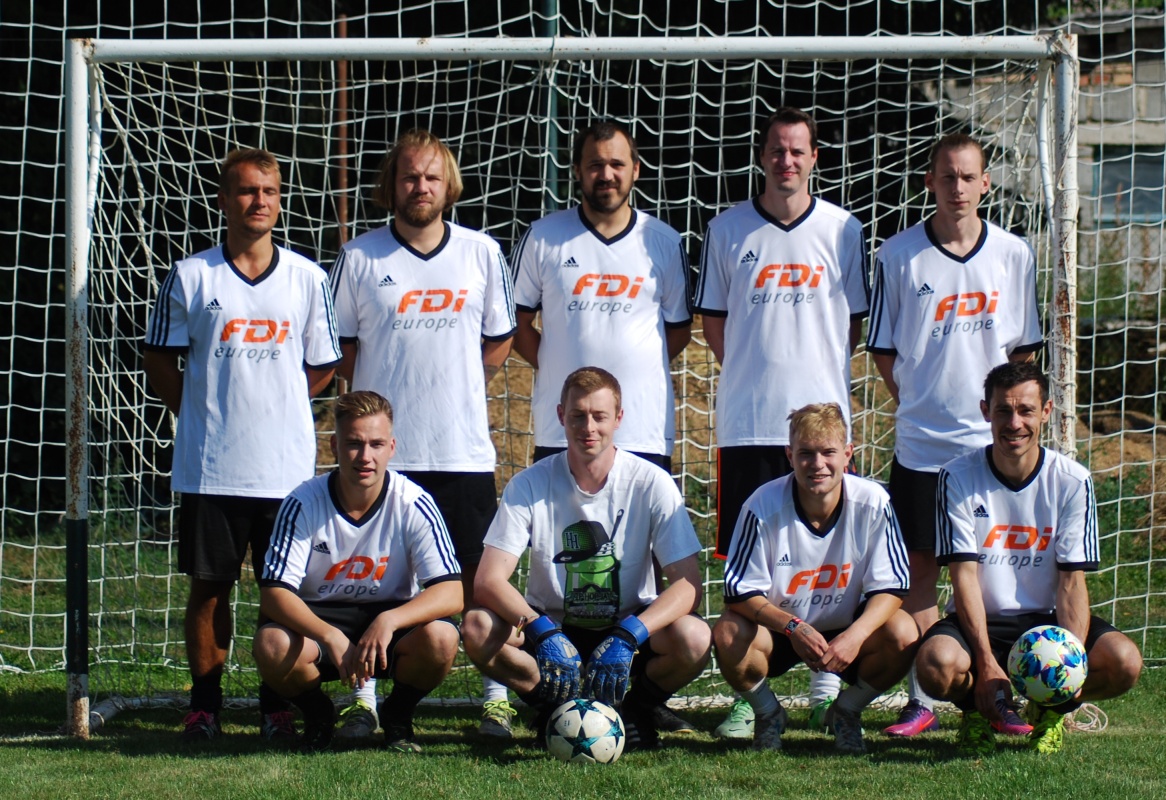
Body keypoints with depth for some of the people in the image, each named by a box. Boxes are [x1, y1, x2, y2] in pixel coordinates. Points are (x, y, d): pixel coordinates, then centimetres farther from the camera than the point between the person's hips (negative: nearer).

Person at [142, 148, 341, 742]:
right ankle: (204, 706, 15)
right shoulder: (191, 277, 1)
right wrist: (202, 414, 2)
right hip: (210, 467, -1)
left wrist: (272, 408, 5)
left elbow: (322, 368, 12)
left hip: (287, 466, 1)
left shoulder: (307, 279, 4)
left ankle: (277, 705, 16)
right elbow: (159, 361, 7)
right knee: (209, 587, 5)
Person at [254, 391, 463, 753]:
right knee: (271, 645, -33)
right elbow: (273, 592, -19)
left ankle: (398, 712, 2)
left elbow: (451, 593, -21)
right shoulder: (304, 503, -15)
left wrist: (388, 621, -40)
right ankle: (317, 713, 3)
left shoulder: (413, 504, -16)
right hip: (319, 619, 0)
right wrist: (331, 638, -37)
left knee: (440, 638, -33)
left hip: (393, 620, 0)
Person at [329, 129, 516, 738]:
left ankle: (497, 695, 11)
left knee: (480, 577, 2)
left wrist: (456, 388, 7)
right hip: (381, 446, 0)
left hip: (465, 449, 1)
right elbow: (338, 345, 10)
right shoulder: (359, 258, 2)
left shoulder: (481, 253, 5)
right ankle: (364, 698, 10)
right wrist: (379, 392, 4)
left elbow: (499, 339, 14)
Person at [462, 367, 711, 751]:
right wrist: (543, 632, -36)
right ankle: (556, 708, -1)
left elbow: (688, 585, -17)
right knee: (478, 629, -29)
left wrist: (627, 636, -34)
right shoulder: (530, 485, -10)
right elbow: (488, 581, -18)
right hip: (551, 627, 0)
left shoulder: (650, 484, -11)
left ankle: (635, 709, 1)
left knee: (693, 637, -32)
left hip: (629, 625, 0)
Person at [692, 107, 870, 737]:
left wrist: (817, 372, 6)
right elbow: (712, 318, 12)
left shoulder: (842, 230, 4)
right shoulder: (728, 230, 4)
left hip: (823, 412, 0)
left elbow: (854, 320, 12)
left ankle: (826, 684, 14)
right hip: (747, 419, 0)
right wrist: (753, 372, 6)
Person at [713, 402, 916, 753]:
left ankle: (847, 711, 4)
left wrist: (856, 635, -35)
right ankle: (767, 713, 2)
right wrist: (793, 628, -36)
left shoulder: (872, 503, -18)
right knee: (728, 635, -32)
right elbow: (740, 592, -19)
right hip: (778, 629, -1)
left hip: (846, 631, 1)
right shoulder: (763, 507, -22)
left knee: (903, 635, -28)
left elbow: (890, 587, -15)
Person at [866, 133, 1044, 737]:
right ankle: (920, 699, 8)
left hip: (994, 440, 1)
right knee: (919, 566, 2)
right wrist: (919, 402, -1)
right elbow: (883, 350, 5)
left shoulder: (1013, 254, 4)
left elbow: (1025, 348, 10)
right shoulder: (898, 256, -1)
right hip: (922, 441, -1)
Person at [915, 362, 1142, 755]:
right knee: (937, 662, -35)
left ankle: (1049, 710, 7)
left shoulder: (1072, 481, -4)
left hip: (1045, 621, 2)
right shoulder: (958, 478, -7)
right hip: (979, 621, -1)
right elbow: (965, 574, -12)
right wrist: (987, 665, -23)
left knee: (1124, 662, -27)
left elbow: (1072, 580, -6)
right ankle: (977, 709, 3)